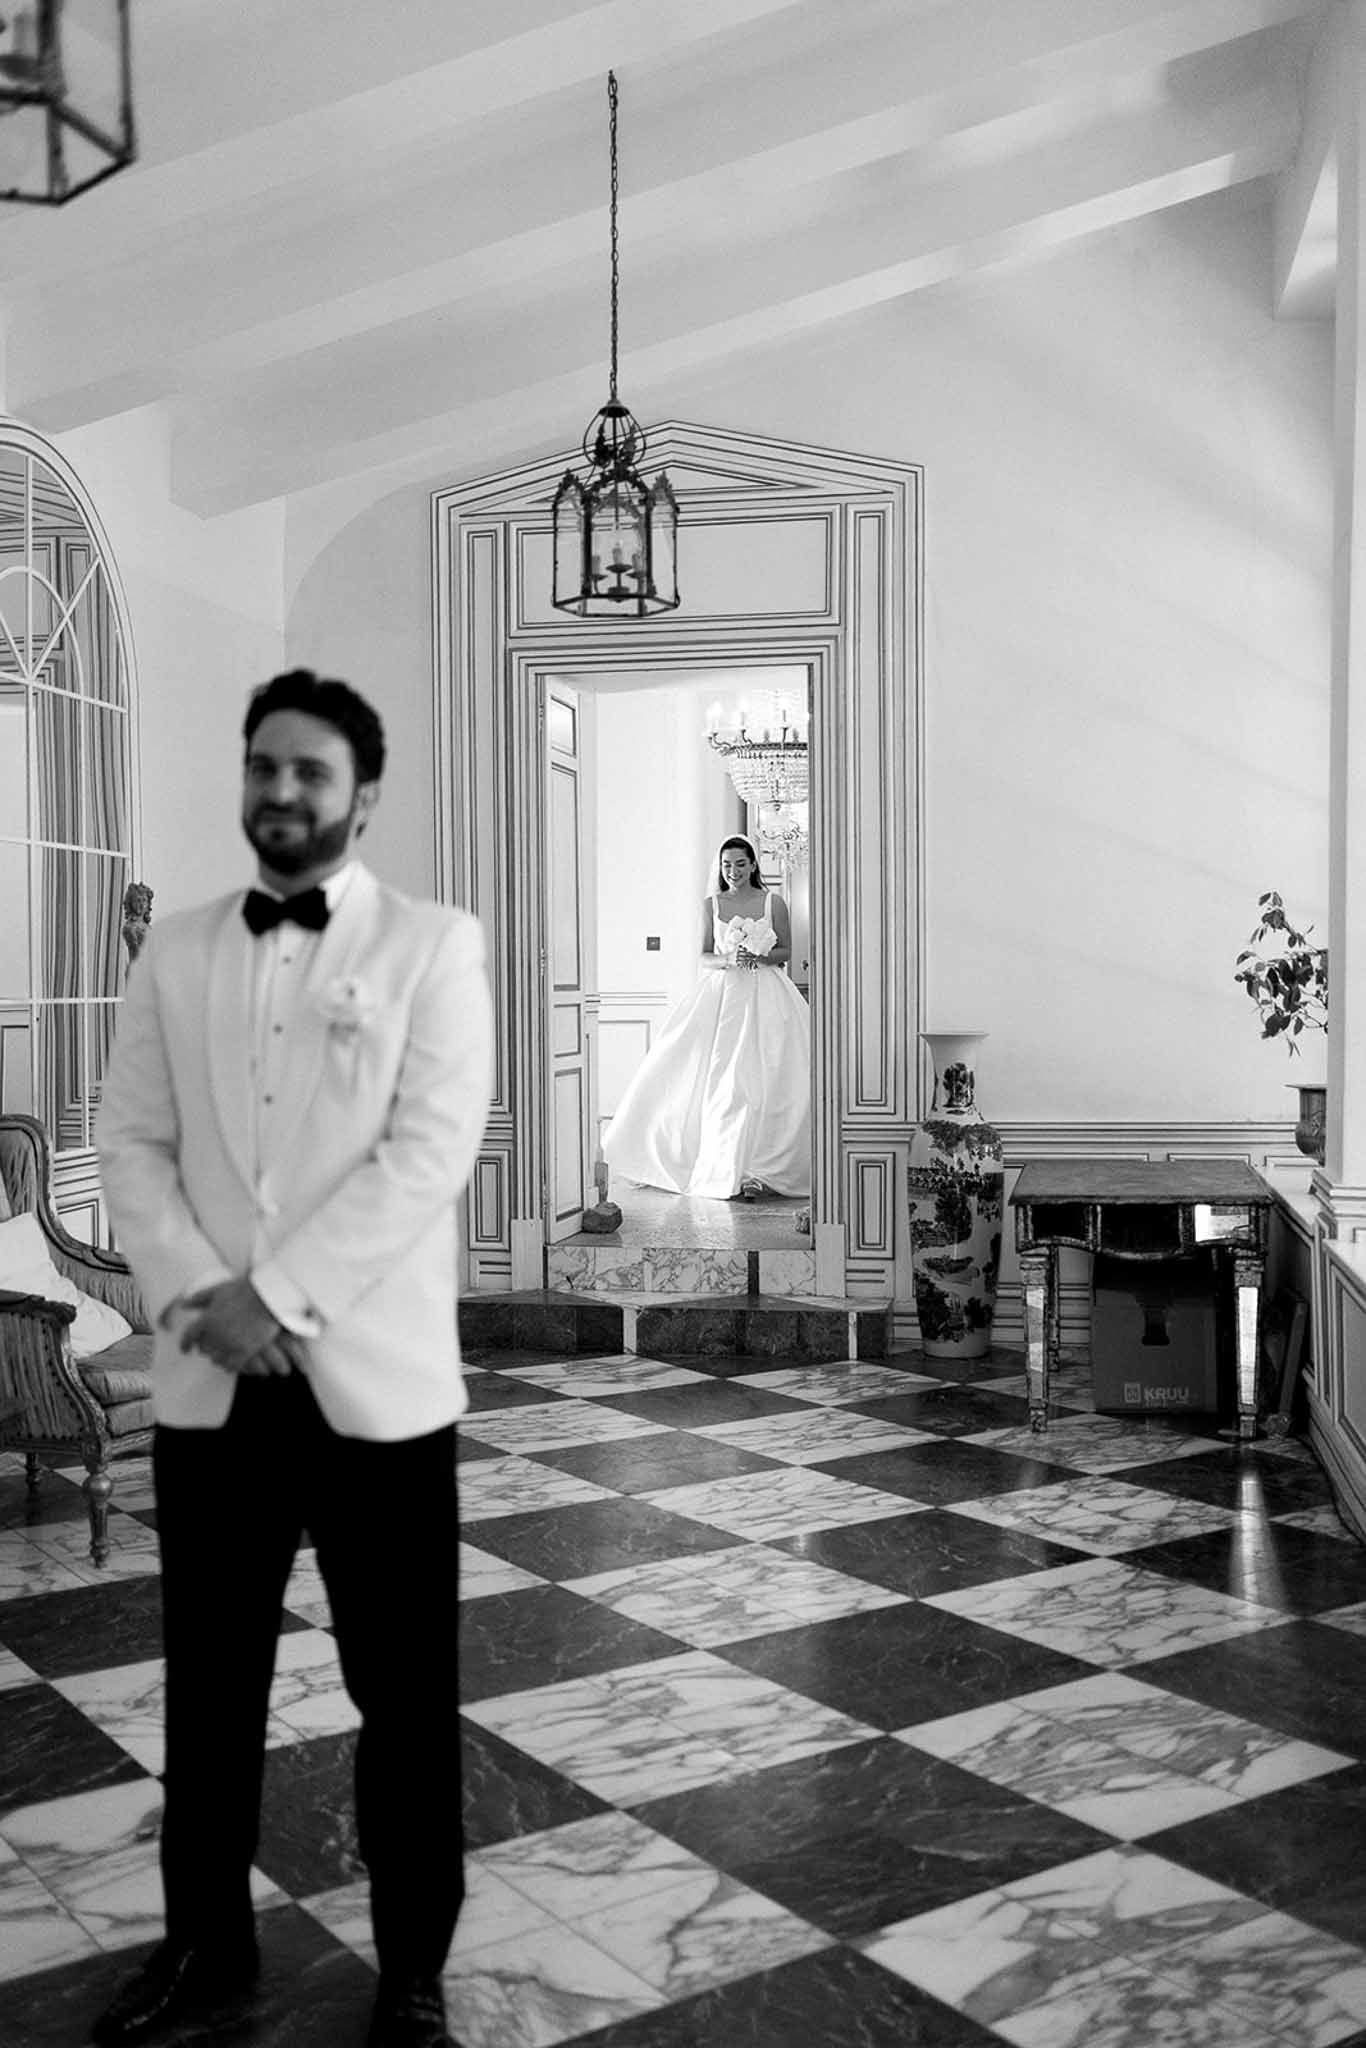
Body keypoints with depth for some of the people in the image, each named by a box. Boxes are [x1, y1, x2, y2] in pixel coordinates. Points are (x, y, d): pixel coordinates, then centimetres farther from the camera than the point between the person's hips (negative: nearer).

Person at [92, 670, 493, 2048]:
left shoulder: (432, 946, -3)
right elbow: (130, 1143, 5)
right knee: (208, 1678, 16)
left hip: (374, 1377, -3)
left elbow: (429, 1150, -13)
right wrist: (195, 1296, -11)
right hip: (205, 1379, 4)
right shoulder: (175, 951, 9)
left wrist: (280, 1297, -17)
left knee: (402, 1691, 7)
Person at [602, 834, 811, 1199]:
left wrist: (758, 957, -11)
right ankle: (726, 1166, 1)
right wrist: (729, 960, -13)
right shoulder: (712, 904, 8)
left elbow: (786, 952, 7)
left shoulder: (773, 903, 5)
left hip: (765, 995, -1)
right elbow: (704, 957, 7)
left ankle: (754, 1168, -8)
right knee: (718, 1081, -6)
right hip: (721, 994, 1)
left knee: (765, 1080, -11)